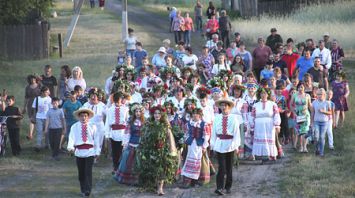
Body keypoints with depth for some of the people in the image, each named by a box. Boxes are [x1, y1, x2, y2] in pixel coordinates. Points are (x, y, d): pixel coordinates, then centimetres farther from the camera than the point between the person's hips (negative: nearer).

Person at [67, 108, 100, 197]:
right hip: (79, 152, 1)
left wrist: (97, 151, 6)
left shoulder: (92, 126, 5)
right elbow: (72, 137, -5)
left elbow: (96, 139, 8)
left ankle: (88, 190, -10)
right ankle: (83, 189, 21)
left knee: (88, 171, -9)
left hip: (90, 151, -1)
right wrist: (70, 147, -23)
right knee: (81, 172, 9)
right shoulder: (74, 127, 4)